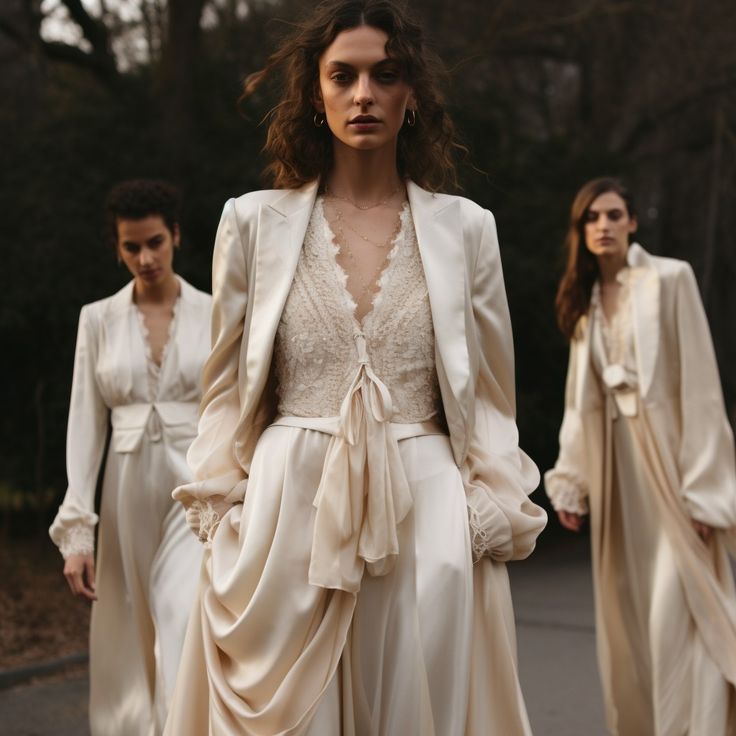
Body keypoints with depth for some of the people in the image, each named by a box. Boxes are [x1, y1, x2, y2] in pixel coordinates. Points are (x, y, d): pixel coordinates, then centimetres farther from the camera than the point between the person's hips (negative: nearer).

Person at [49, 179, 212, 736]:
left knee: (189, 641, -15)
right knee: (131, 648, 8)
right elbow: (86, 425, 3)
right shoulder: (99, 319, 6)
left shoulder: (214, 314, 2)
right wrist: (76, 529, -5)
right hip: (129, 494, 2)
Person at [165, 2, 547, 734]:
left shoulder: (465, 228, 6)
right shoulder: (255, 222, 5)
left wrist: (490, 529, 0)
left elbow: (489, 399, 8)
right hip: (289, 511, 0)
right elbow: (226, 391, 8)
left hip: (426, 516, 1)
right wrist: (221, 524, 1)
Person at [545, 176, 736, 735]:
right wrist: (571, 479, 8)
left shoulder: (670, 279, -5)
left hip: (667, 453, -5)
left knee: (677, 612, -11)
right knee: (626, 618, 8)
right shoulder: (584, 299, 12)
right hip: (614, 460, 6)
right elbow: (579, 396, 13)